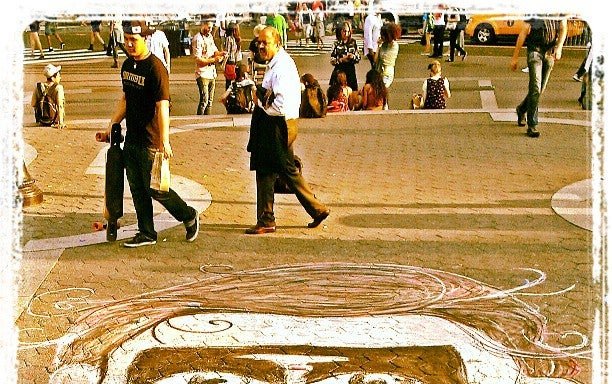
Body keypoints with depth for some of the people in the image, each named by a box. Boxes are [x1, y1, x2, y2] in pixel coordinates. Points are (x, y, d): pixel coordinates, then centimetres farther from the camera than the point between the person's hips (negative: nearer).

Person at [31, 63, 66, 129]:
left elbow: (33, 104, 2)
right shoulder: (58, 88, -18)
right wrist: (61, 123, -28)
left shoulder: (39, 87, -5)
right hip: (54, 120, -3)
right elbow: (60, 106, -25)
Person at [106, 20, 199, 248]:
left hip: (150, 141, -8)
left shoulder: (155, 68, -16)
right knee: (137, 189, 11)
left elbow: (162, 106, -20)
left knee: (154, 188, -3)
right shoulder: (127, 65, 10)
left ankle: (190, 217, 17)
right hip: (131, 139, 8)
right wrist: (113, 125, 17)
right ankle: (146, 234, 20)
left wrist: (164, 141, -23)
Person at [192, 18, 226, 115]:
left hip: (212, 73, 8)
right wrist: (214, 60, -21)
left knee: (210, 100, 13)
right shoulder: (198, 39, -14)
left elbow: (214, 50, 19)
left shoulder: (210, 36, 11)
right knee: (204, 100, -11)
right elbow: (198, 59, -18)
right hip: (203, 73, -8)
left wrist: (219, 53, -4)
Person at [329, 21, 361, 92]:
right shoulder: (336, 44, -2)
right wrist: (342, 59, -18)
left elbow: (359, 58, 9)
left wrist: (353, 57, -11)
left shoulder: (353, 42, 5)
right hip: (339, 71, -2)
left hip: (351, 72, 2)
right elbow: (332, 61, -3)